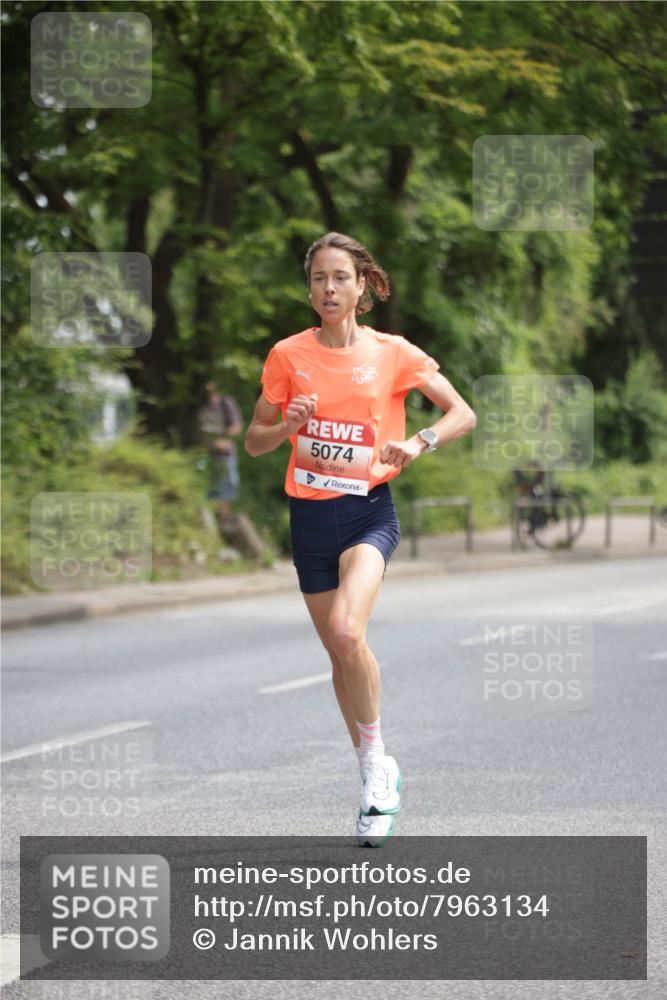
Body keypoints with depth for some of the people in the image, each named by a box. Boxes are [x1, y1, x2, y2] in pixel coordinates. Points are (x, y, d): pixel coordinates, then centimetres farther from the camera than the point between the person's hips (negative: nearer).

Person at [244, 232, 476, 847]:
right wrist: (288, 426, -12)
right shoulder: (288, 355, 3)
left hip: (370, 511, -3)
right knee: (340, 654, 9)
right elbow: (254, 442, 9)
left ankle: (376, 761, -8)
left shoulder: (392, 353, -2)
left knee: (346, 630, -27)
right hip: (310, 515, 3)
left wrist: (419, 443, -16)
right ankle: (378, 782, 26)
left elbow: (463, 414, 2)